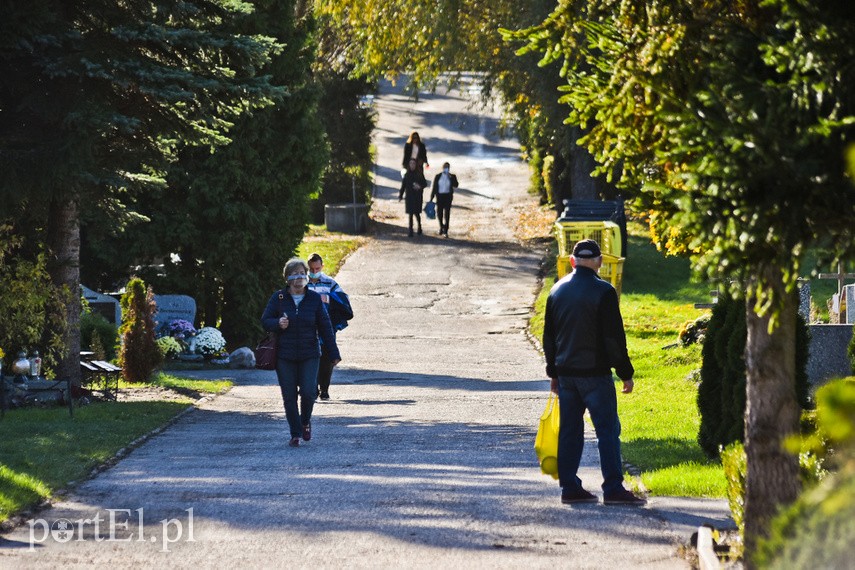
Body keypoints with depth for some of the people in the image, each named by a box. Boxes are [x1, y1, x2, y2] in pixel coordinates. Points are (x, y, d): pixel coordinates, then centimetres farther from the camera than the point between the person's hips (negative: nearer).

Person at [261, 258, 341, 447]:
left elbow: (325, 328, 4)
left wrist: (334, 354, 3)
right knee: (289, 396, 0)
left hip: (309, 355, 0)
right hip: (284, 356, 0)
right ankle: (295, 434, 11)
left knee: (309, 392, -11)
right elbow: (265, 321, 5)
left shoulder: (314, 299, 2)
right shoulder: (278, 298, 0)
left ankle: (305, 421, 19)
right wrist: (278, 324, -18)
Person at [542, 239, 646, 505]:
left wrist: (554, 372, 23)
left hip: (565, 373, 6)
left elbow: (549, 336, 16)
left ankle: (569, 487, 9)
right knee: (607, 429, -4)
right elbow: (614, 336, -12)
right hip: (595, 373, -6)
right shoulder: (603, 292, -11)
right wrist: (625, 373, -5)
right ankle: (613, 488, -9)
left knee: (570, 430, 10)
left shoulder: (557, 291, 10)